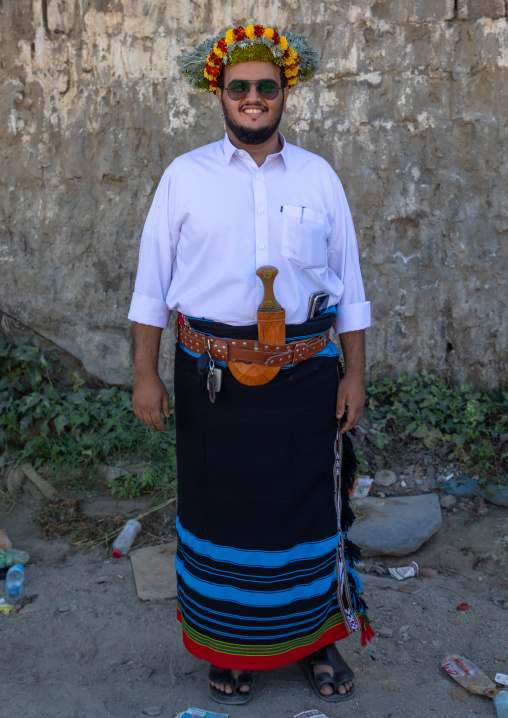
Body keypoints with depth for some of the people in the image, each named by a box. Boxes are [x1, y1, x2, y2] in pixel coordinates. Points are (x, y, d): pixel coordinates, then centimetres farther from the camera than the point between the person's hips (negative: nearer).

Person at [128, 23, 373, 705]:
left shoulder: (319, 177, 5)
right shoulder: (185, 176, 2)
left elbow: (348, 285, 7)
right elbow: (152, 282, 2)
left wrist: (355, 375, 3)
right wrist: (146, 373, -2)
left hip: (306, 376, 1)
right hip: (212, 379, -1)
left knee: (309, 509, 11)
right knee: (221, 511, 10)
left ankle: (316, 639, 34)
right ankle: (231, 646, 32)